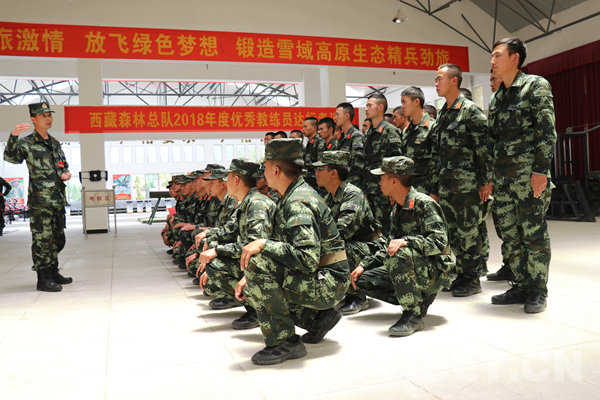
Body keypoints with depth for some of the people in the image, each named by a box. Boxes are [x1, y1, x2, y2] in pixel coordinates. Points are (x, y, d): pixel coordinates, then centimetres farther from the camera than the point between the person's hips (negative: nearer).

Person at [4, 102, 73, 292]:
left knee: (58, 239, 14)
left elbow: (64, 166, 27)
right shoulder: (27, 143, -3)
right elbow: (11, 157, -21)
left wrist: (65, 175, 4)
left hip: (58, 199, 7)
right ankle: (43, 278, 2)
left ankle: (53, 271, 27)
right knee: (42, 239, -6)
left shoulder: (55, 143, 17)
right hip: (39, 201, -7)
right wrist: (13, 136, -36)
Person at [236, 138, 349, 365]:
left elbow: (308, 259, -31)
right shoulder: (289, 198, 12)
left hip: (327, 283, -10)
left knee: (258, 264, -25)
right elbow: (284, 251, 16)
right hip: (316, 281, 10)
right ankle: (317, 317, 13)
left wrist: (264, 244, -27)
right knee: (252, 289, 16)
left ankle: (284, 341, -14)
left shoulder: (299, 203, -20)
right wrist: (250, 279, 8)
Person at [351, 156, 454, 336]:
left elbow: (439, 243, -23)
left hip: (435, 272, -9)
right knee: (363, 280, -2)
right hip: (409, 268, 9)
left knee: (399, 255, -37)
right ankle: (420, 298, 4)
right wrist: (364, 265, 6)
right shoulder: (397, 210, 13)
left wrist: (407, 241, -36)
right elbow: (390, 248, 17)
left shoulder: (424, 204, -14)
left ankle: (414, 315, -24)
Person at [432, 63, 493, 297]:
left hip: (466, 183, -8)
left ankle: (473, 280, 9)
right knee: (453, 232, 11)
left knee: (468, 231, -2)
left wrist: (487, 181, -14)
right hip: (445, 184, 8)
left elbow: (485, 147, -11)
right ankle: (462, 274, 23)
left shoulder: (470, 110, -7)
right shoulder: (442, 115, 17)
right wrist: (435, 184, 17)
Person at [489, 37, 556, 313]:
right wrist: (490, 176, 15)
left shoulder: (536, 86, -2)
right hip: (503, 177, 7)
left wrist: (541, 170, -17)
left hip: (529, 175, -7)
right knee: (510, 234, 9)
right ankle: (521, 286, 21)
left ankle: (538, 292, 10)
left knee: (534, 233, -1)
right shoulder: (497, 98, 18)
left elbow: (547, 131, -9)